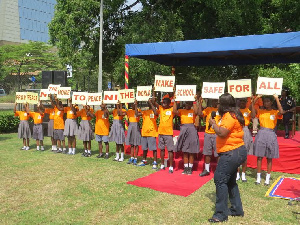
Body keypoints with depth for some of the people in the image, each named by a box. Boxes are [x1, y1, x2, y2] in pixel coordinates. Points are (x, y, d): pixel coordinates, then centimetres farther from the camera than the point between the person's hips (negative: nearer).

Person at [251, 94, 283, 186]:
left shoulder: (275, 112, 2)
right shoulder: (260, 111, 7)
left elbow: (281, 112, -21)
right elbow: (252, 108, -10)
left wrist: (277, 99, -19)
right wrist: (256, 98, -14)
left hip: (271, 134, -1)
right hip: (261, 134, 1)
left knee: (269, 158, 6)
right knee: (259, 156, 4)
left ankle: (267, 178, 16)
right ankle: (258, 177, 13)